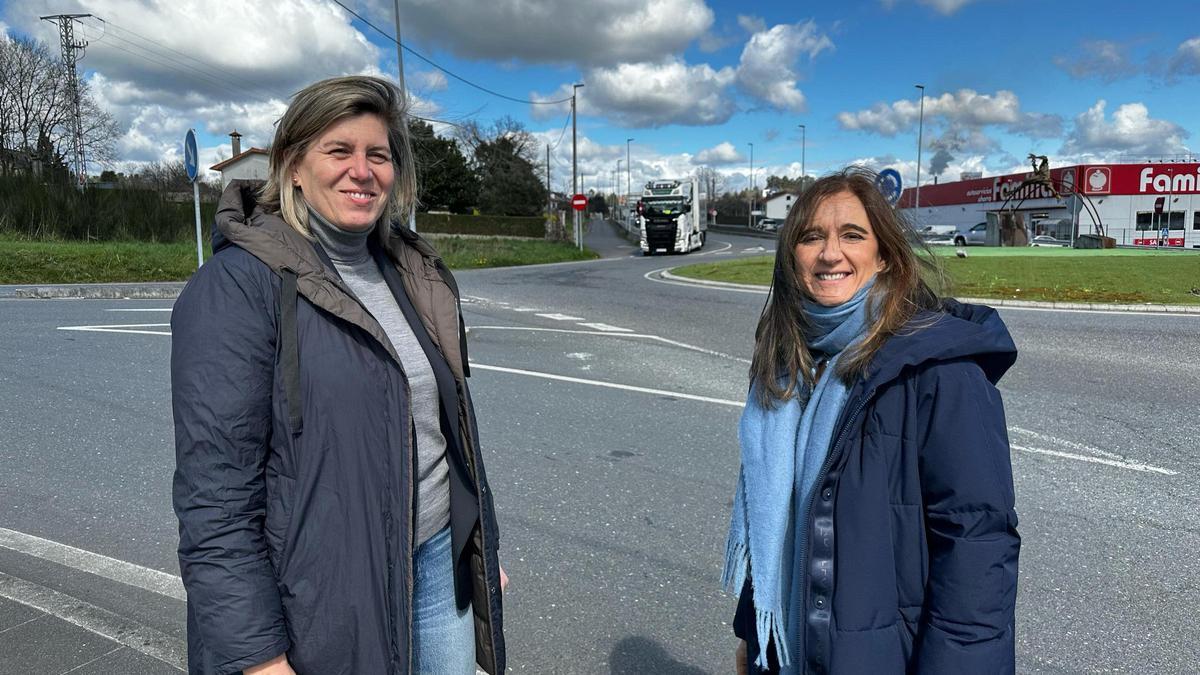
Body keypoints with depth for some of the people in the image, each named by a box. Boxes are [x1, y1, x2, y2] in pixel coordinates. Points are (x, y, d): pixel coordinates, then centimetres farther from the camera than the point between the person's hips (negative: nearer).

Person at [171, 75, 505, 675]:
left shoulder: (414, 273, 6)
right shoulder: (236, 286, -15)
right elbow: (215, 490, -18)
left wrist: (482, 544, 16)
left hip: (438, 565, 6)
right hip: (323, 595, -5)